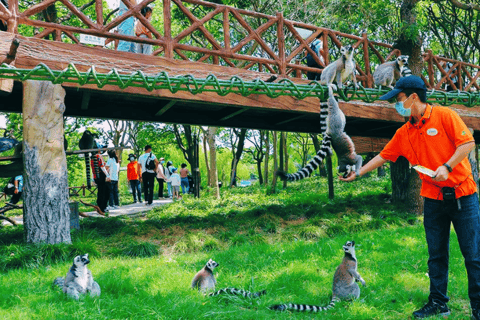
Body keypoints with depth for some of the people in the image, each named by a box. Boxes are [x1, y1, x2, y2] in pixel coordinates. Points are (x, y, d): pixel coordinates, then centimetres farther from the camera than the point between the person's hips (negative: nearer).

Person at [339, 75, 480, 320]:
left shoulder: (445, 116, -7)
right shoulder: (404, 133, 9)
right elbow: (384, 155, 17)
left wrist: (446, 166, -21)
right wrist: (358, 173, 18)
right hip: (433, 199, 5)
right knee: (436, 255, 10)